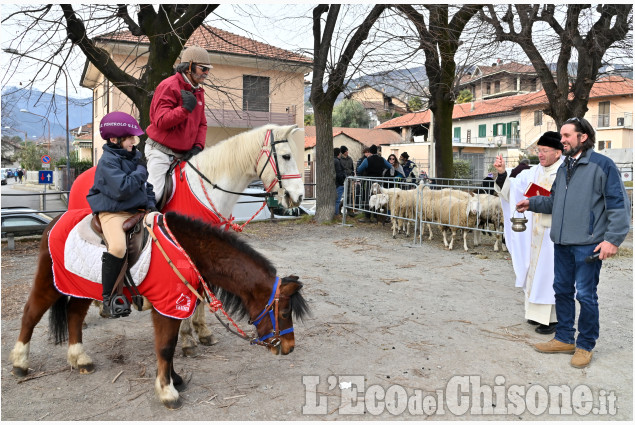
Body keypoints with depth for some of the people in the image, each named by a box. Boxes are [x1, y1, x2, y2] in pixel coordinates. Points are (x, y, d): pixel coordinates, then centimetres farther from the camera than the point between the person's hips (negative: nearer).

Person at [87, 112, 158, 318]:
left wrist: (150, 204, 5)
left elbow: (147, 185, 21)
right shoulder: (108, 161, -11)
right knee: (118, 247, -31)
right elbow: (121, 189, -24)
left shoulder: (135, 156, 12)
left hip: (137, 210, 8)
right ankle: (108, 298, -11)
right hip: (113, 212, -8)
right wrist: (141, 171, -12)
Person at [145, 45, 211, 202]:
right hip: (161, 152, -7)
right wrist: (185, 108, -27)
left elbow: (202, 124, 15)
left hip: (184, 154, 8)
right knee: (153, 194, -16)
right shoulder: (168, 86, -12)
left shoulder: (198, 91, 13)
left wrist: (198, 146, -1)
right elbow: (161, 121, -19)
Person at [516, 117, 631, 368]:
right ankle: (564, 339, 29)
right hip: (562, 243, 8)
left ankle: (585, 345, 17)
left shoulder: (602, 165, -8)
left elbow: (619, 205, -11)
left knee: (585, 295, 1)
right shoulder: (564, 168, 15)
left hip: (588, 244, -7)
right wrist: (532, 203, 9)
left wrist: (612, 239, -16)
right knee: (562, 290, 14)